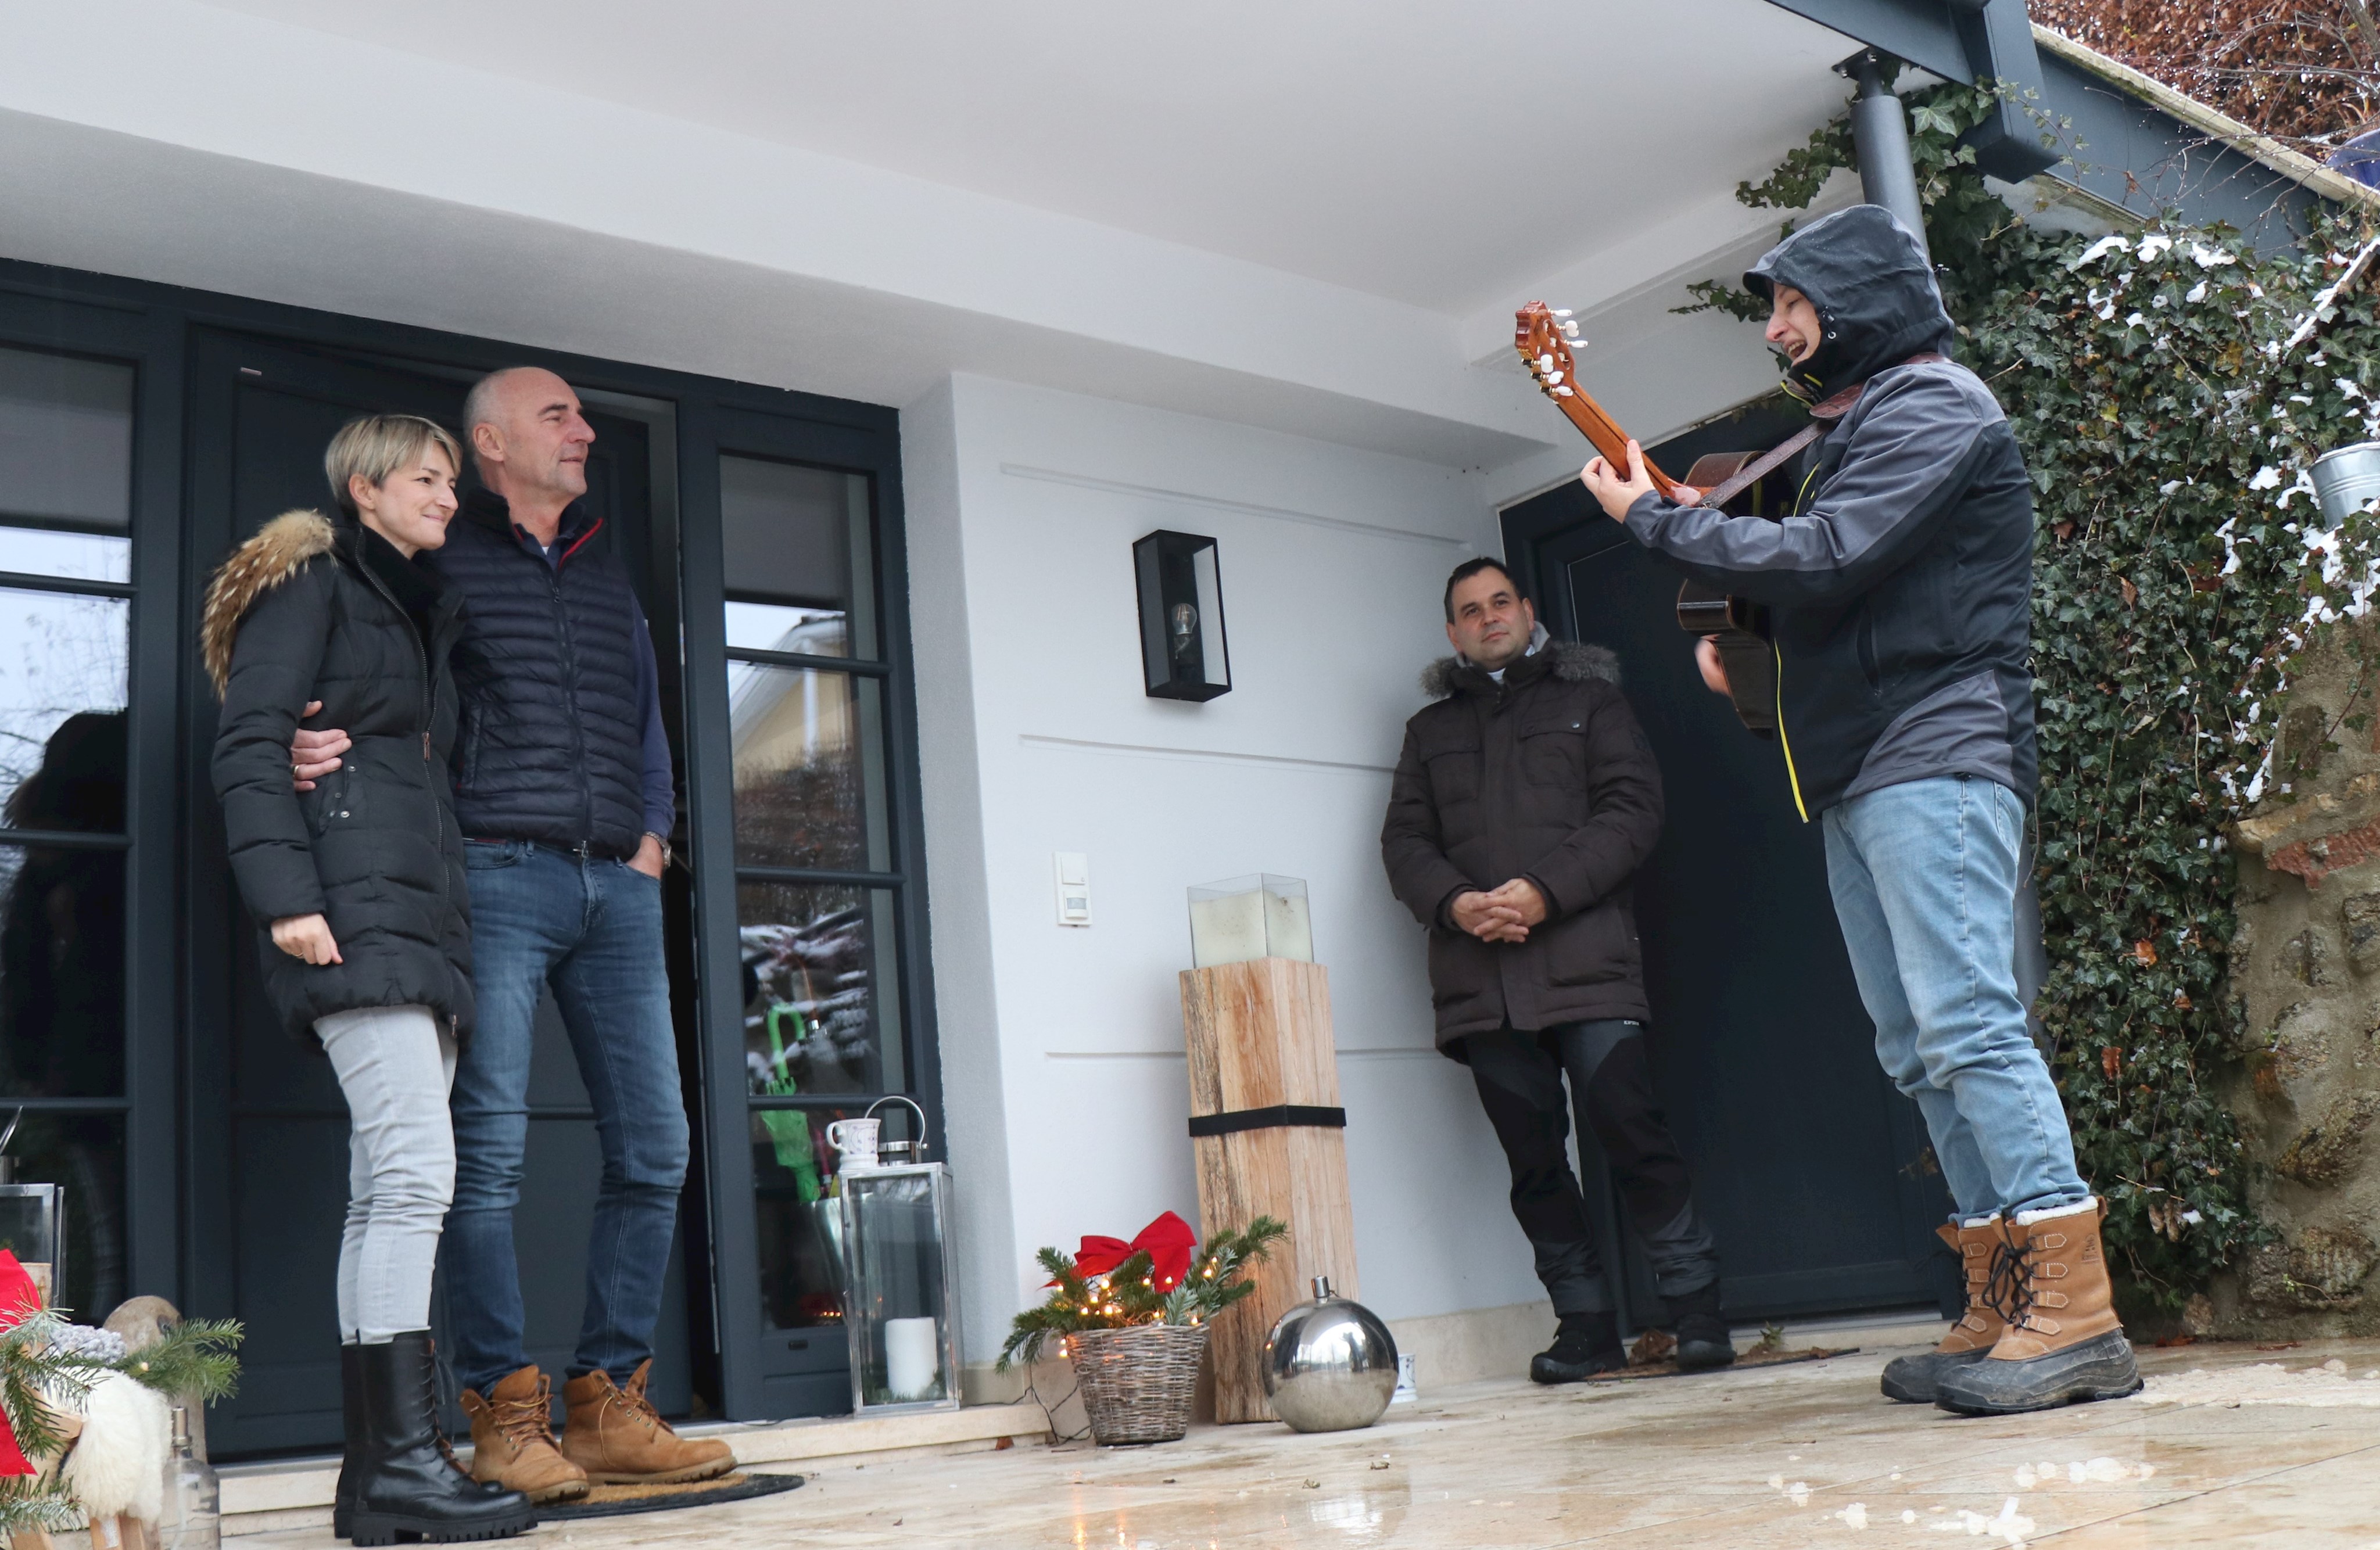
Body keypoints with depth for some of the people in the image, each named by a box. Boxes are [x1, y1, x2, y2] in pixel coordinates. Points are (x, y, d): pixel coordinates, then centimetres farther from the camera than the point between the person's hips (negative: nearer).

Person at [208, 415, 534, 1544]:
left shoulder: (427, 608, 27)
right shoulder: (311, 582, 3)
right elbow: (250, 745, -7)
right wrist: (285, 895, -18)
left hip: (423, 913, 8)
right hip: (354, 901, -8)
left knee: (388, 1191, 4)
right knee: (418, 1166, -17)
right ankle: (403, 1459, -15)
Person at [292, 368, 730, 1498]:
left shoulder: (608, 572, 23)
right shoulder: (438, 559, 7)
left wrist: (654, 829, 13)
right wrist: (317, 744, -20)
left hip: (616, 885, 6)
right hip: (495, 874, -5)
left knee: (653, 1145, 1)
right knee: (489, 1150, -8)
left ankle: (608, 1405, 9)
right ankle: (505, 1420, 0)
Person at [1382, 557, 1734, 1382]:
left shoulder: (1590, 700, 14)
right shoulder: (1430, 728, 23)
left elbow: (1632, 810, 2)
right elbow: (1404, 840, 14)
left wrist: (1544, 891, -12)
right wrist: (1455, 902, -7)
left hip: (1585, 960, -3)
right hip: (1478, 976, 3)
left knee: (1628, 1127, -12)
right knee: (1533, 1156, 2)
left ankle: (1696, 1307, -1)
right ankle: (1585, 1324, 10)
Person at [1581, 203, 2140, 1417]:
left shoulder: (1935, 407, -5)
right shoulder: (1863, 428, 26)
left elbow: (1822, 559, -17)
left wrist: (1653, 518, -7)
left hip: (1936, 761, -10)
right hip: (1857, 777, 10)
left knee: (1966, 1025, -16)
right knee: (1919, 1052, 6)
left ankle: (2076, 1314, -13)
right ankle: (2005, 1310, 9)